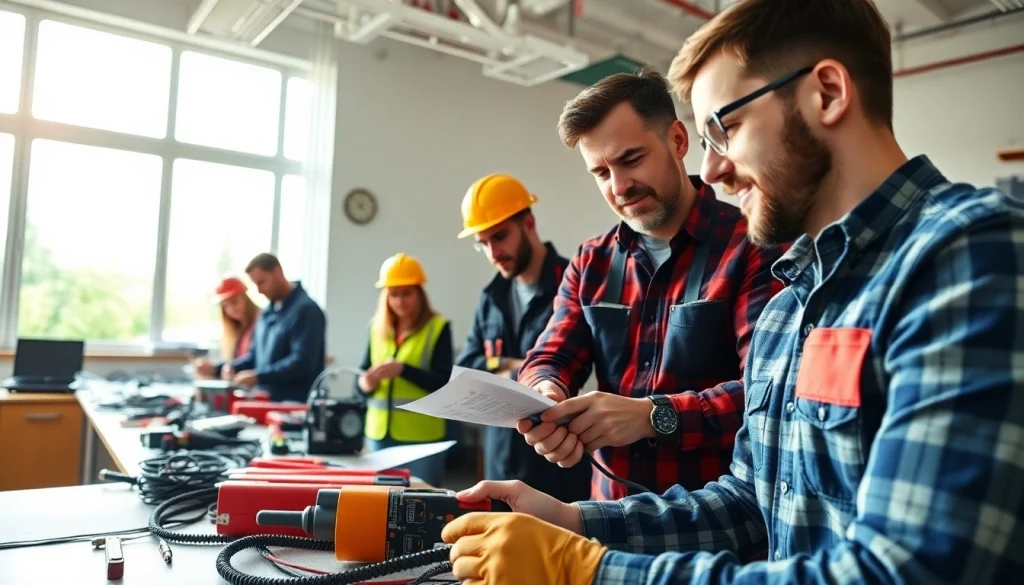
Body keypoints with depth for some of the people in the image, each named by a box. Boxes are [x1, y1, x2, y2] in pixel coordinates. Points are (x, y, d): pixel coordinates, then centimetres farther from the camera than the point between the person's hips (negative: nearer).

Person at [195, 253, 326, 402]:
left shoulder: (306, 309, -13)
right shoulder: (268, 312, 15)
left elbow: (302, 362, -22)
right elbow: (256, 355, 20)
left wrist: (258, 377, -26)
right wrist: (216, 368, 6)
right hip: (265, 401, 8)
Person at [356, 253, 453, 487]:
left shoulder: (438, 328, -5)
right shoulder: (377, 328, 8)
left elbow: (444, 383, -12)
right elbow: (361, 377, 10)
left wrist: (402, 369, -23)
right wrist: (364, 383, -13)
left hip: (422, 436, -4)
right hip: (379, 434, 4)